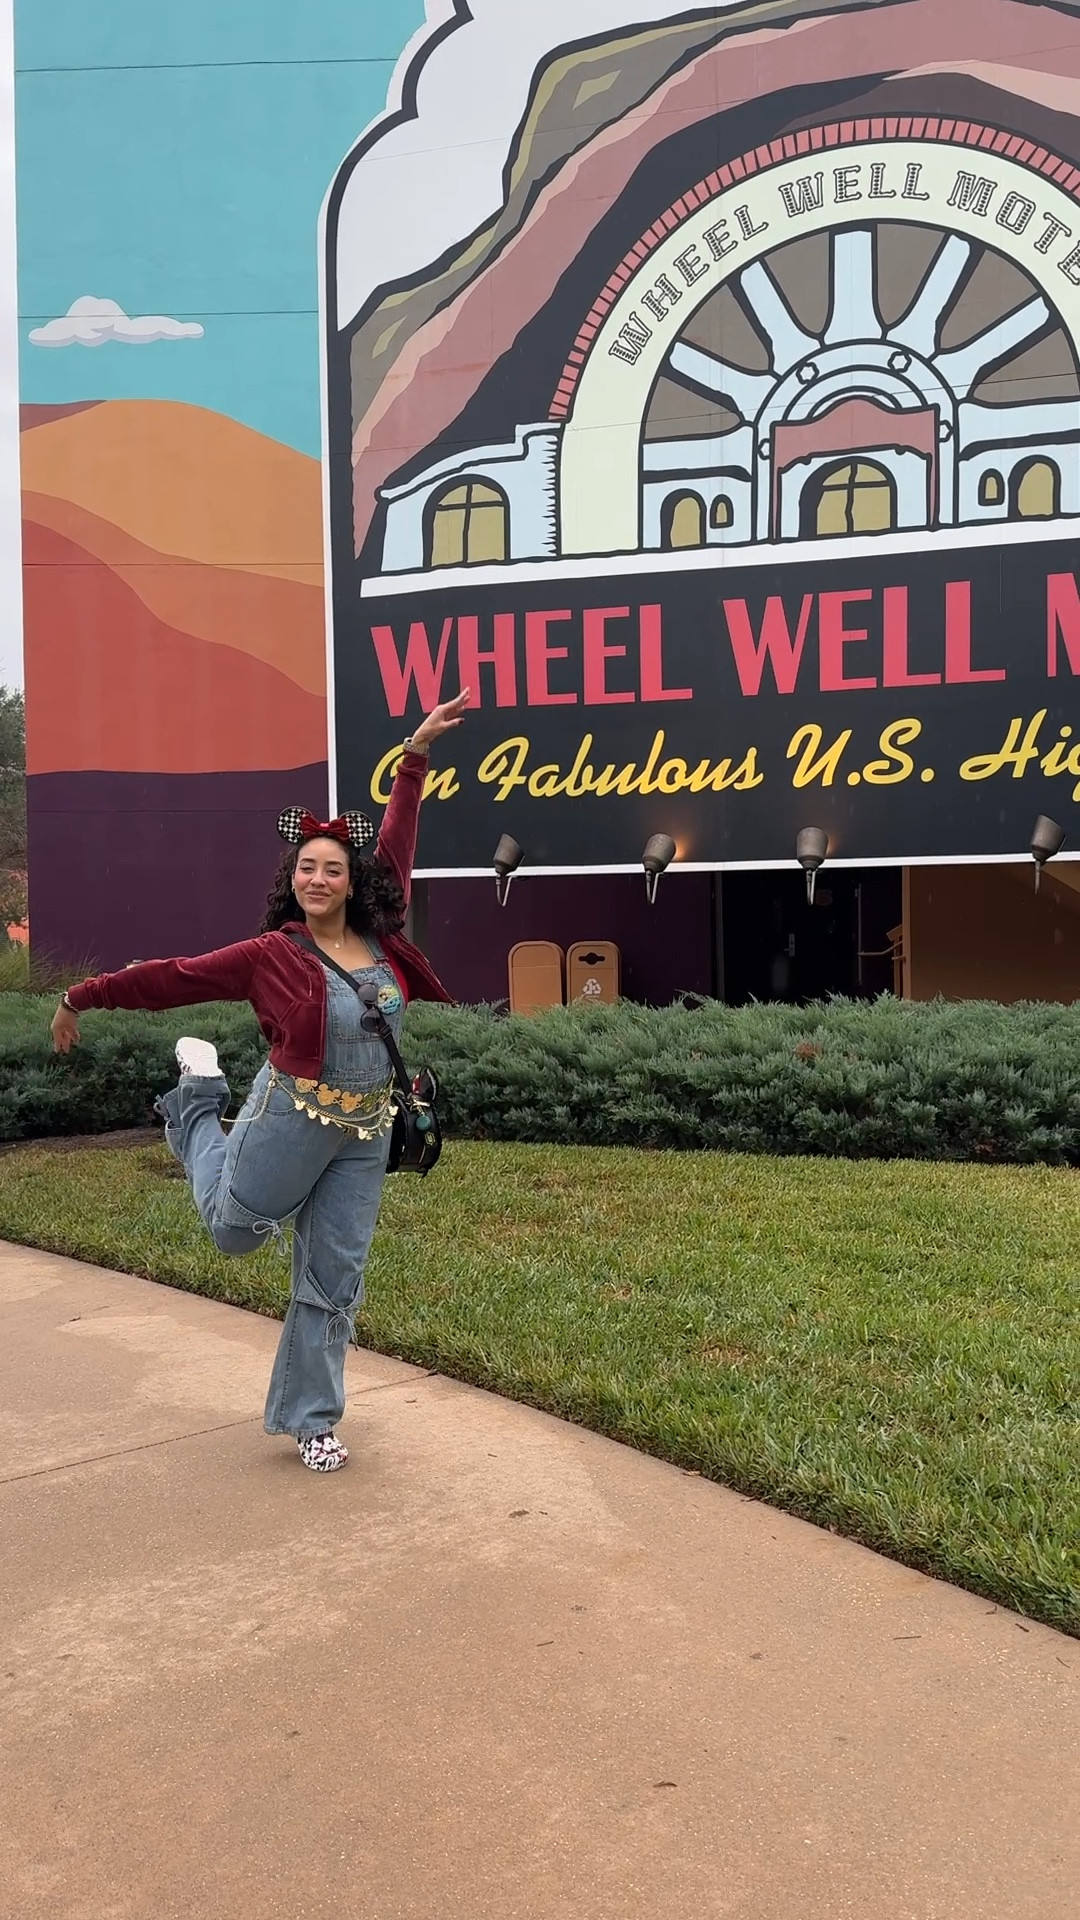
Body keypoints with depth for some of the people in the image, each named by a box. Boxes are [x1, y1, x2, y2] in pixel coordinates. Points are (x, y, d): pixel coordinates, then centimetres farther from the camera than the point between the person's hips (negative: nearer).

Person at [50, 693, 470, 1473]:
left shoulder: (380, 939, -1)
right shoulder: (270, 956, -10)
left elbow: (397, 844, 6)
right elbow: (173, 976, -4)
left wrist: (417, 754, 7)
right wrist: (81, 998, 3)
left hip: (365, 1133, 3)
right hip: (291, 1118, -3)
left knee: (333, 1280, 8)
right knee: (235, 1228, 17)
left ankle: (311, 1419, 23)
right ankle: (199, 1103, 40)